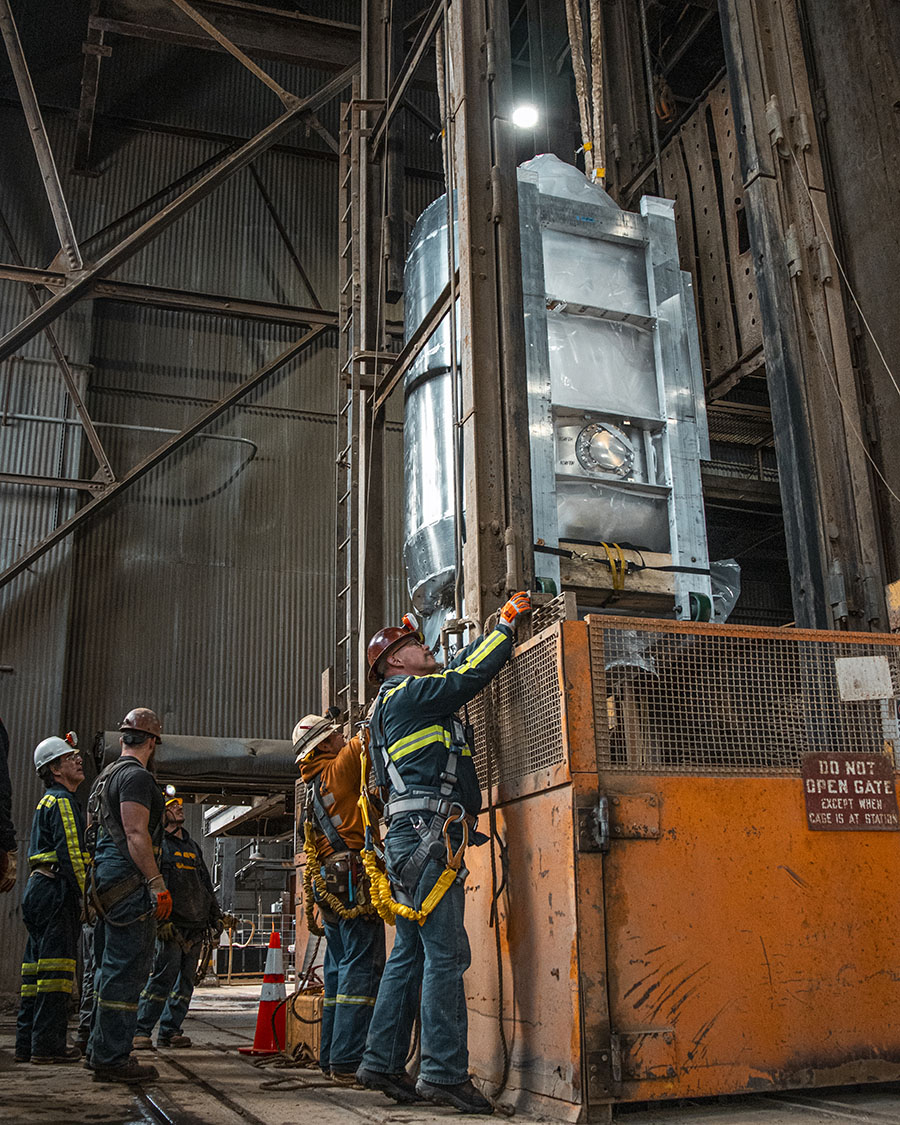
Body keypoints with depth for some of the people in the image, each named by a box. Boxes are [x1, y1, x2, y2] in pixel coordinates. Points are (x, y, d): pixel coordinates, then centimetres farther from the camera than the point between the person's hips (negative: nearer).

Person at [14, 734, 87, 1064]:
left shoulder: (47, 802, 24)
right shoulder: (62, 801, -8)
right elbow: (71, 853, -18)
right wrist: (87, 896, -17)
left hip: (37, 888, 10)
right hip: (55, 889, -10)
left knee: (37, 966, 11)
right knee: (56, 965, -9)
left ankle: (27, 1043, 14)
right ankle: (47, 1044, -8)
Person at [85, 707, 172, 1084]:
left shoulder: (106, 776, 21)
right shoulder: (137, 776, -11)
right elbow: (136, 833, -20)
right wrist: (157, 883, -21)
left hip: (105, 879, 11)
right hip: (129, 882, -11)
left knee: (110, 969, 16)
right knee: (126, 971, -8)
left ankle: (99, 1050, 23)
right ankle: (112, 1058, -5)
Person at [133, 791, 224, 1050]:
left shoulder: (192, 846, 22)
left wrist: (215, 916, 19)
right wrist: (161, 920, -18)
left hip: (196, 926, 7)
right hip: (172, 925, -7)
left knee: (186, 981, 7)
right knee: (163, 976, -13)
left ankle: (169, 1031, 13)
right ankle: (141, 1031, -6)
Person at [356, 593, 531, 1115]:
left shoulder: (399, 703, 28)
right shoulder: (408, 693, -3)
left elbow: (458, 671, 34)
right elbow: (467, 676, -10)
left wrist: (500, 628, 30)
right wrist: (507, 624, 1)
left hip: (412, 837, 11)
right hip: (426, 830, -11)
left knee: (412, 952, 11)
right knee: (446, 953, -11)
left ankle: (383, 1062, 14)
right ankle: (445, 1072, -10)